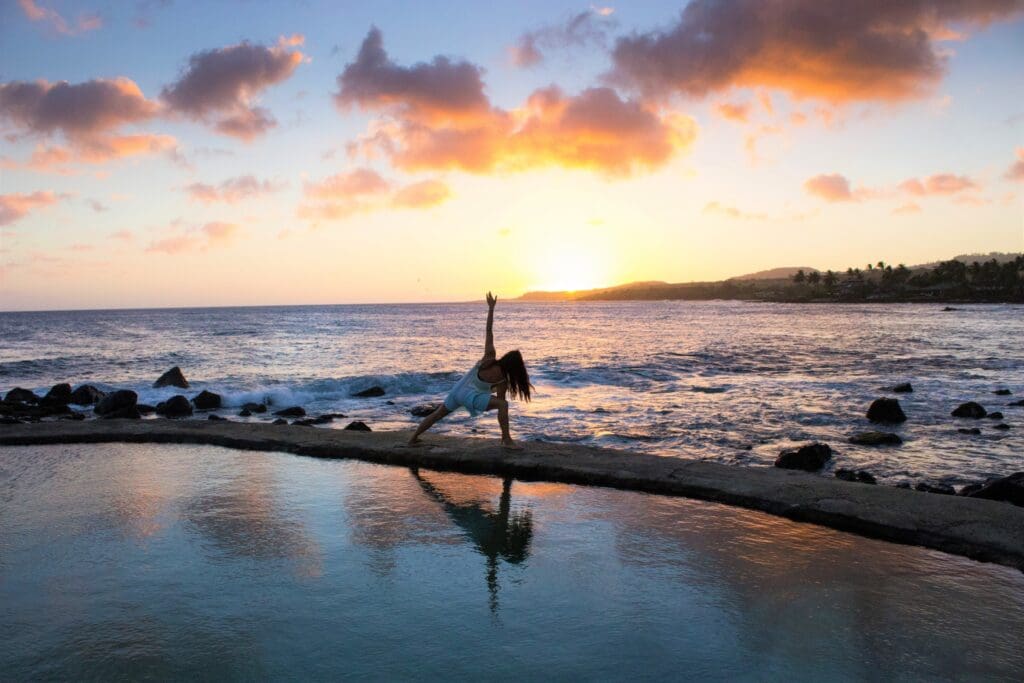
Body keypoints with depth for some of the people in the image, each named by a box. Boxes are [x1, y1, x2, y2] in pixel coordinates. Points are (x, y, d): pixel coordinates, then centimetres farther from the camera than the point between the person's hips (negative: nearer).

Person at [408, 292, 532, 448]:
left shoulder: (490, 357, -7)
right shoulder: (502, 381, -15)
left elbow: (489, 331, -10)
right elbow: (500, 402, -9)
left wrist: (491, 307, -8)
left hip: (458, 389, 7)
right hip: (470, 395, -7)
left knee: (438, 414, 23)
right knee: (503, 404, -17)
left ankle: (413, 438, 34)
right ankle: (507, 441, -23)